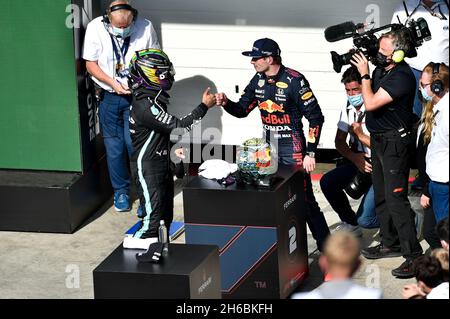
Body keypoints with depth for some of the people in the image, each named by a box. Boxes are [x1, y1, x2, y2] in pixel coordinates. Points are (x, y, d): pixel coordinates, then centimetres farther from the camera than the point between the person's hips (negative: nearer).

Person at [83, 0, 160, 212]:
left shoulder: (145, 28, -11)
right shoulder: (95, 28, -10)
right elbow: (91, 64, -4)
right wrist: (113, 83, -17)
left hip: (137, 96, -1)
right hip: (108, 97, 1)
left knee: (135, 143, -5)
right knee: (114, 147, 8)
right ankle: (121, 190, 24)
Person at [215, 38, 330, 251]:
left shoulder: (293, 80, -17)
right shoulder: (259, 80, 4)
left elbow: (315, 117, -14)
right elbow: (242, 110, 12)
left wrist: (310, 153, -16)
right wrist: (225, 103, -10)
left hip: (292, 148, -7)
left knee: (304, 199, -5)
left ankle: (326, 247, 5)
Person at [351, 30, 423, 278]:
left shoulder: (402, 77, -22)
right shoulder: (382, 70, 6)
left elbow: (371, 103, -24)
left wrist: (364, 73, -15)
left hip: (395, 144, -10)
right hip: (379, 140, 10)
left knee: (396, 199, -13)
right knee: (381, 196, 18)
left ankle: (414, 255, -11)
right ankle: (390, 243, 32)